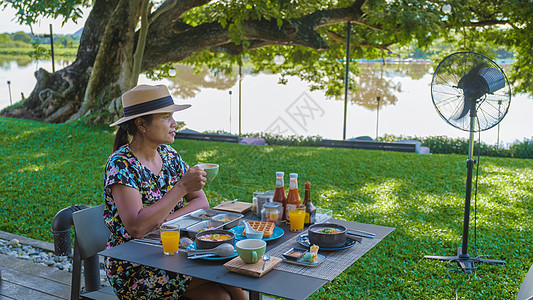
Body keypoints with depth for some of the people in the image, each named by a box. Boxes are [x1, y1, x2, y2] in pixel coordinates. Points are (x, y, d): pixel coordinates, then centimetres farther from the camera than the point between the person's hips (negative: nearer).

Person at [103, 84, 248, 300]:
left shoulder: (169, 155, 4)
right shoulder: (121, 165, -16)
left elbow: (201, 202, 2)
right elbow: (136, 227, -28)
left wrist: (164, 221, -16)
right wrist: (182, 187, -28)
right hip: (133, 270, -6)